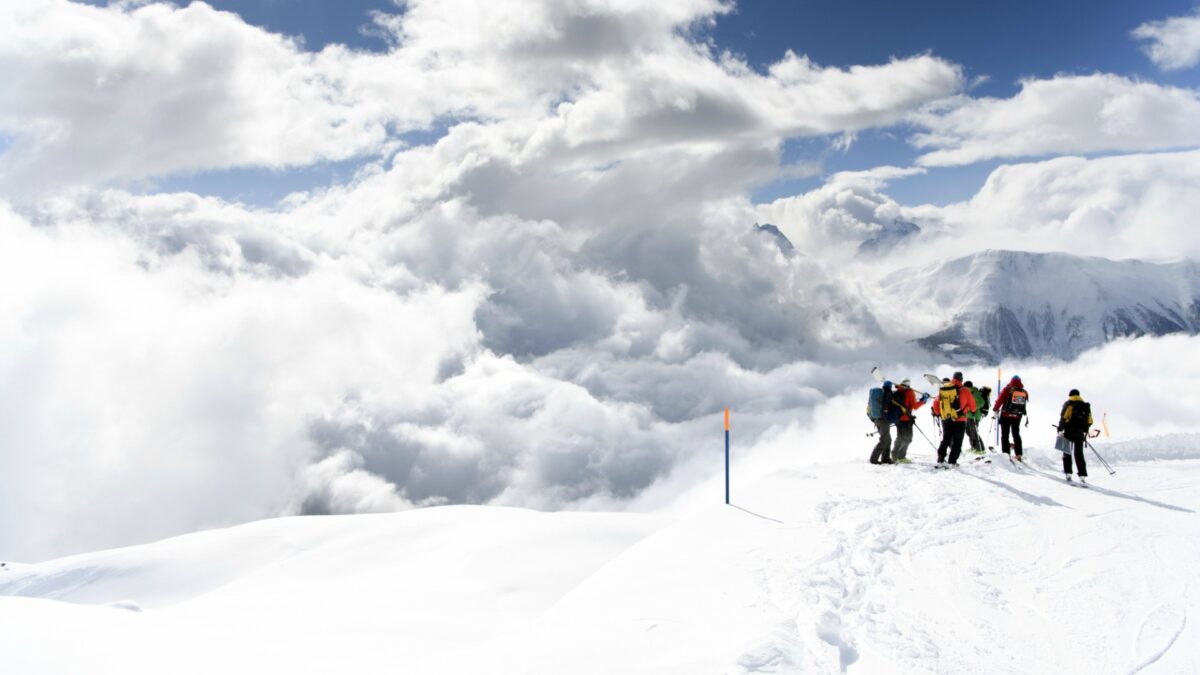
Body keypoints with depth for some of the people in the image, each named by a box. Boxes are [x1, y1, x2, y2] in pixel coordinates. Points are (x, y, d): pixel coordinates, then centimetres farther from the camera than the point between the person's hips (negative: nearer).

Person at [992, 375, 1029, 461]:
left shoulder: (1007, 390, -8)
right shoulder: (1024, 392, 3)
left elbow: (999, 400, -5)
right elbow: (1026, 406, 11)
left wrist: (995, 410, 8)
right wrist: (1026, 418, 23)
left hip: (1005, 416, -3)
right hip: (1017, 417, 3)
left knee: (1005, 435, 3)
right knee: (1016, 435, 13)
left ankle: (1005, 453, -3)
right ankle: (1019, 454, 11)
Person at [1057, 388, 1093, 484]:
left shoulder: (1069, 404, -1)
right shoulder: (1086, 406, 13)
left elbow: (1063, 417, -12)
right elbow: (1090, 422, 13)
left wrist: (1060, 429, -10)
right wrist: (1085, 430, 26)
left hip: (1069, 432, -4)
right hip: (1080, 433, 4)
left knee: (1067, 452, 7)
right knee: (1079, 454, 8)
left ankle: (1068, 473, 1)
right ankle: (1082, 475, -1)